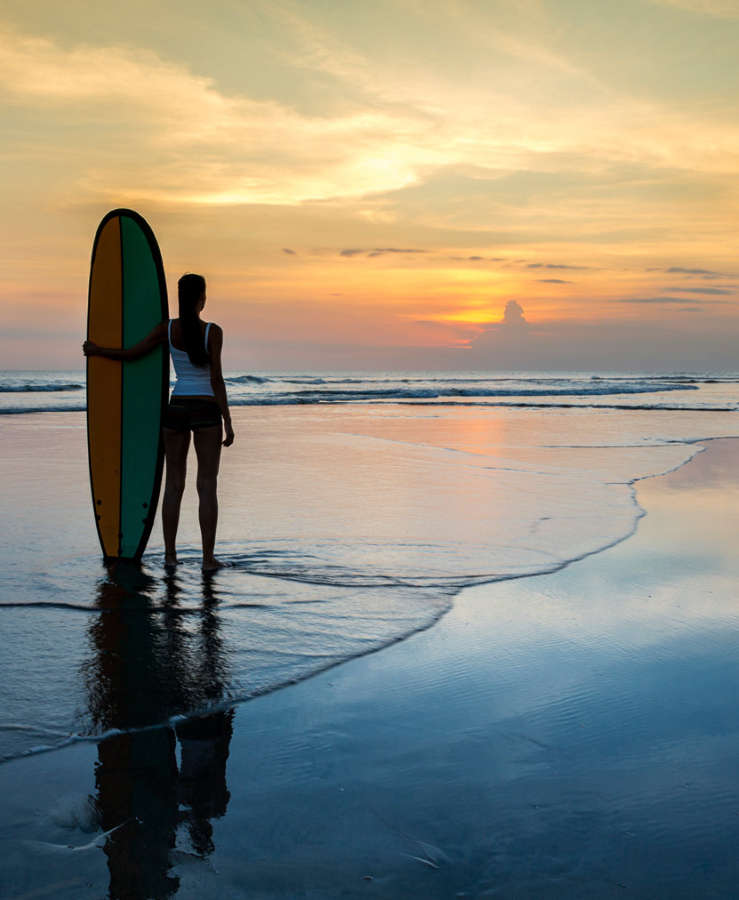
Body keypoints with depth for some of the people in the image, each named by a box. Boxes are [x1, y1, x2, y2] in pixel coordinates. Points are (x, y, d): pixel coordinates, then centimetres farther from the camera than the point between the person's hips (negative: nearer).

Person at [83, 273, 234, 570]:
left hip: (176, 409, 3)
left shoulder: (167, 328, -1)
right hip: (206, 411, -3)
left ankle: (170, 554, 12)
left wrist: (96, 350, 22)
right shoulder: (213, 331, -10)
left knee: (174, 484, 10)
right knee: (207, 486, 1)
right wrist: (228, 422, -8)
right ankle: (208, 557, 1)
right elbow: (216, 380, -13)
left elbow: (131, 354, 3)